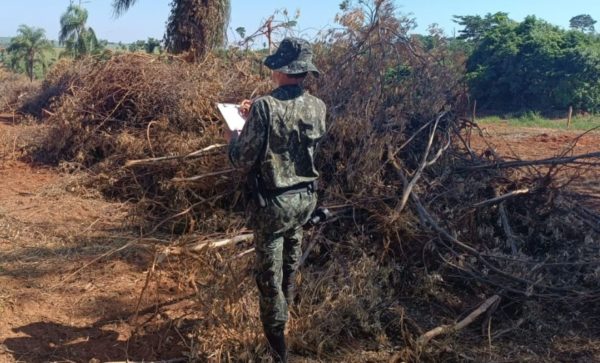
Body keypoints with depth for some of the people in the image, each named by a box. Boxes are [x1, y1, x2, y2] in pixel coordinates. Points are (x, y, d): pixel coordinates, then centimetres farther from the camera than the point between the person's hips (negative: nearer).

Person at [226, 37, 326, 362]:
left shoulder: (264, 107, -21)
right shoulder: (317, 107, -2)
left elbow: (243, 160, -16)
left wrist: (234, 137, 5)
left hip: (273, 203, -6)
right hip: (305, 197, 6)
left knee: (269, 274, 7)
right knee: (290, 256, 29)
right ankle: (286, 305, 53)